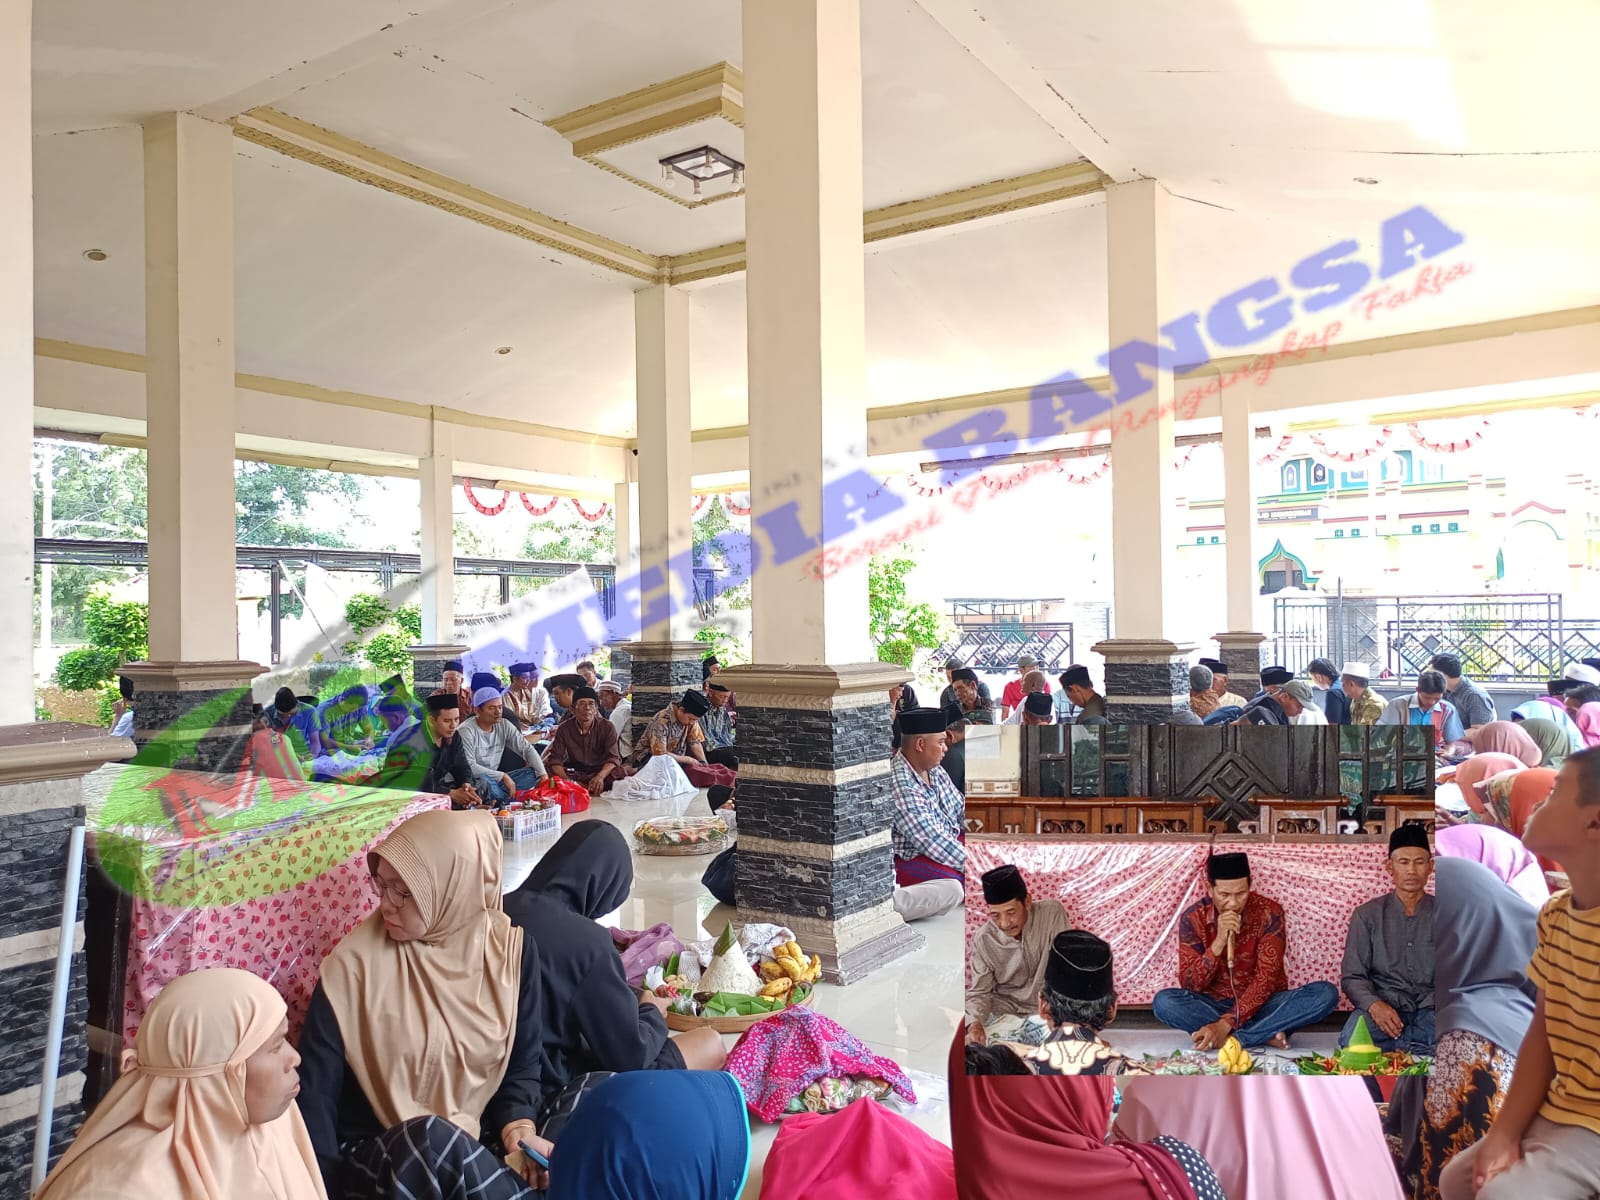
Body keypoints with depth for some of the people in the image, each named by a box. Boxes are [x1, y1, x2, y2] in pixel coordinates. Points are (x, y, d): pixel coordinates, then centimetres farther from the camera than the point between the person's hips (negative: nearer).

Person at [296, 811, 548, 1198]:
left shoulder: (510, 949, -5)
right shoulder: (354, 963, -13)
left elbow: (523, 1061, 6)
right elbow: (315, 1091, -9)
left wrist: (519, 1127, -13)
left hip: (479, 1142, 1)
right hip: (377, 1154, -1)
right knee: (431, 1137, -37)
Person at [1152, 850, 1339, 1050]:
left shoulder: (1269, 913, -13)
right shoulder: (1193, 918, -10)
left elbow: (1266, 979, -19)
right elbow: (1189, 985, -14)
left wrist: (1225, 1024, -30)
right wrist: (1218, 943, -29)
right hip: (1215, 1005, 0)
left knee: (1325, 993, -25)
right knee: (1164, 1001, -30)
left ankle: (1229, 1038, -27)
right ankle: (1266, 1034, -24)